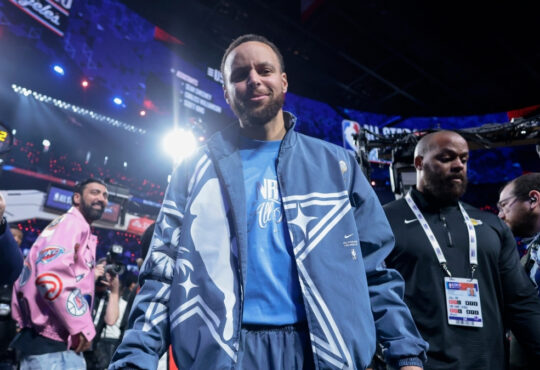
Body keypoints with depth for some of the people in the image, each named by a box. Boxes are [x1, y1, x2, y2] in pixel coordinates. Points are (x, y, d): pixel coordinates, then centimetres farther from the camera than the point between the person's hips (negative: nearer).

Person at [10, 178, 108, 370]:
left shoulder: (79, 228, 21)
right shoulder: (72, 222, -10)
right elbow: (51, 275, -25)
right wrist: (82, 326, -18)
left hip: (61, 340, 10)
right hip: (49, 341, -10)